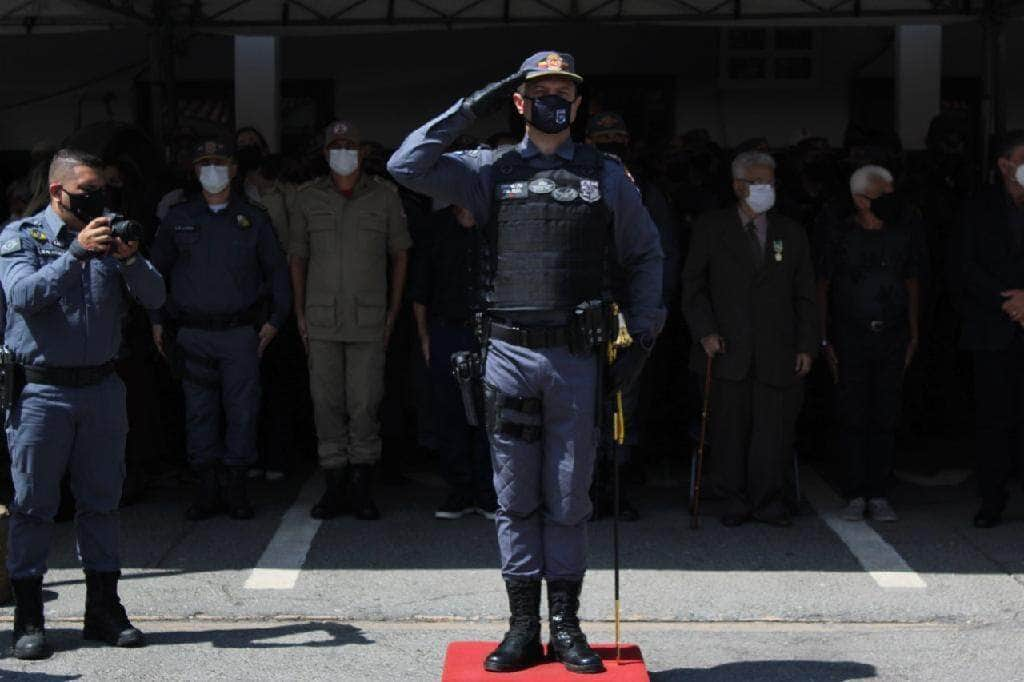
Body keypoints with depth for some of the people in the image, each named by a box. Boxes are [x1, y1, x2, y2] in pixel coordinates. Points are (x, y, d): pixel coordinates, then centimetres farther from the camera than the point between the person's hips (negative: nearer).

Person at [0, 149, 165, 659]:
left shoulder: (108, 237, 11)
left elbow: (154, 297, 3)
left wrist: (131, 259, -16)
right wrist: (78, 253, -24)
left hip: (102, 388, 4)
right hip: (41, 390, -4)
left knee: (101, 501, 8)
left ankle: (104, 609, 16)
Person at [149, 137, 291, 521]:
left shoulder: (253, 220, 6)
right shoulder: (178, 219, 7)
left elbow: (276, 269, 11)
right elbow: (157, 269, 14)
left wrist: (276, 318, 3)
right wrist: (157, 320, 9)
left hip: (240, 332, 0)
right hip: (192, 334, 1)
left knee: (242, 410, 0)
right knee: (199, 411, 2)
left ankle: (237, 490, 8)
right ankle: (207, 491, 8)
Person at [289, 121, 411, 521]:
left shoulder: (384, 196, 3)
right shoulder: (308, 199, 7)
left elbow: (400, 253, 9)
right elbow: (297, 256, 13)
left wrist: (394, 311, 4)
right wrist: (300, 314, 6)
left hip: (369, 319, -1)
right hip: (321, 319, 2)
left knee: (364, 404, -4)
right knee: (327, 403, 2)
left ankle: (362, 488, 5)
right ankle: (335, 488, 9)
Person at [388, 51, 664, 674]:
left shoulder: (606, 175, 8)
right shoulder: (492, 170, 6)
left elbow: (645, 254, 14)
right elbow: (406, 166, -5)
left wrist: (642, 336, 5)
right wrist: (471, 109, -4)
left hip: (577, 359, 0)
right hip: (510, 354, 0)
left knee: (569, 500, 5)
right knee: (517, 499, 5)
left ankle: (565, 624, 13)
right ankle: (523, 626, 12)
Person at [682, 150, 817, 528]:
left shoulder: (790, 233, 15)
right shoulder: (711, 228, 7)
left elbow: (804, 295, 15)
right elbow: (693, 285, 5)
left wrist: (806, 346, 7)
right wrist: (705, 330, -7)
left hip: (777, 352, 2)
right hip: (729, 350, -1)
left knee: (775, 428, -3)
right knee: (730, 428, 1)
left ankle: (768, 501, 7)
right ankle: (736, 500, 13)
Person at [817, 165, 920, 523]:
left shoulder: (902, 232, 6)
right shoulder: (840, 235, -3)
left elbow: (912, 281, 14)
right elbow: (822, 286, 3)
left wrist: (914, 333, 9)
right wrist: (824, 339, -1)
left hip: (891, 336, 2)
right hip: (851, 336, -2)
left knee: (885, 418, 2)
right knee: (853, 417, -1)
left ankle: (878, 495, 9)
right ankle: (855, 495, 6)